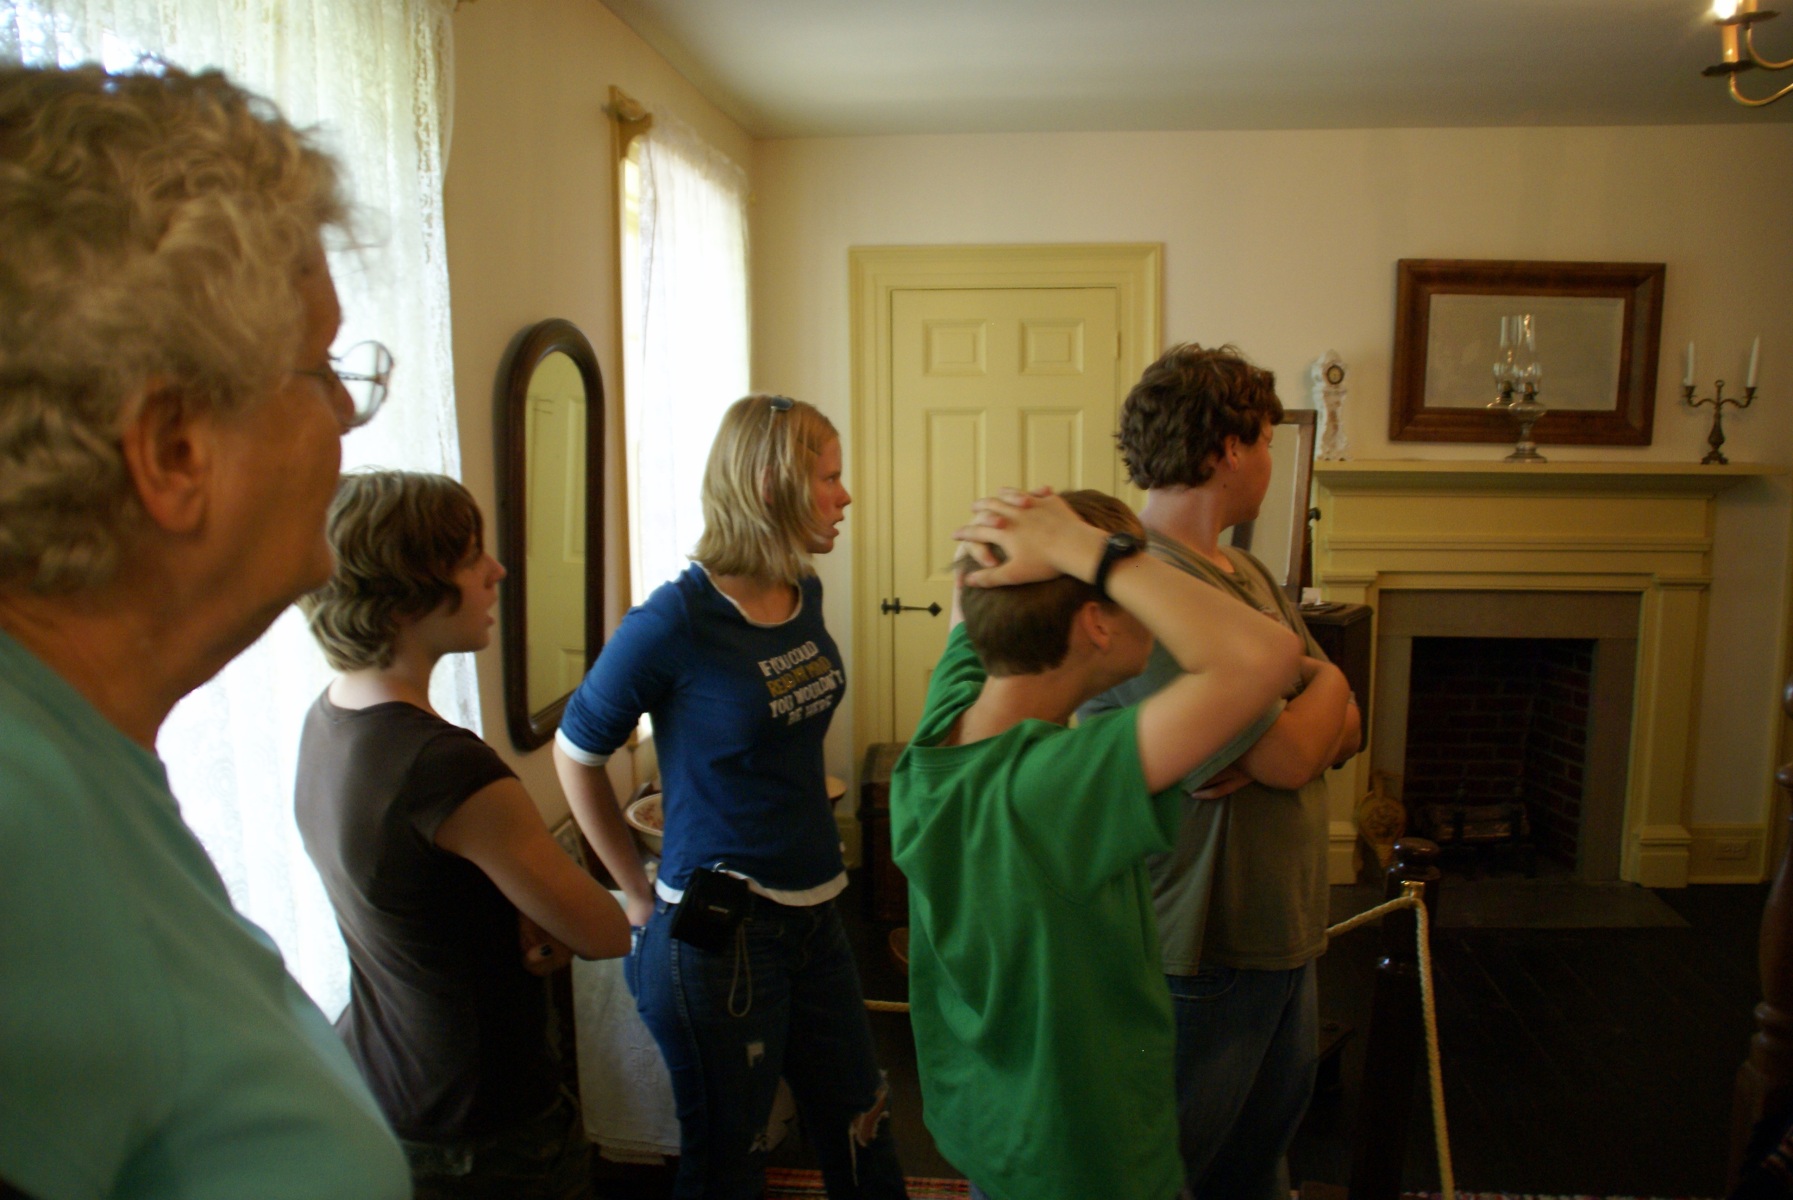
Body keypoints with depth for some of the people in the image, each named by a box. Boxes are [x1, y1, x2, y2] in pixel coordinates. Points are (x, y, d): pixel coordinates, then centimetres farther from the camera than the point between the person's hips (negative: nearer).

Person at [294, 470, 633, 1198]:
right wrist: (542, 925, -2)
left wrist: (528, 923, -10)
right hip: (483, 1137, -8)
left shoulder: (328, 720, -4)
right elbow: (607, 936, -21)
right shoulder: (444, 764, -31)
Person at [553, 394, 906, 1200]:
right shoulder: (675, 620, -19)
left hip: (814, 913, 6)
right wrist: (641, 893, -2)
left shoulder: (806, 595, 0)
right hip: (718, 932, -6)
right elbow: (576, 752, -7)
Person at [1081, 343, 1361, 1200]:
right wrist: (1325, 683, -5)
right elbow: (1290, 756, -26)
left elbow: (1345, 727, 6)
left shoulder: (1245, 570, 9)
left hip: (1281, 932, 9)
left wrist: (1283, 742, -16)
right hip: (1202, 954, -9)